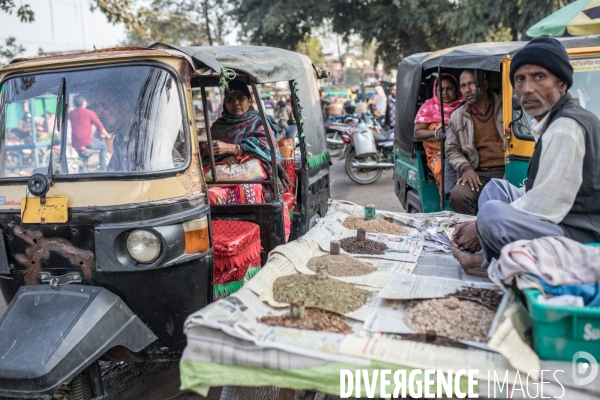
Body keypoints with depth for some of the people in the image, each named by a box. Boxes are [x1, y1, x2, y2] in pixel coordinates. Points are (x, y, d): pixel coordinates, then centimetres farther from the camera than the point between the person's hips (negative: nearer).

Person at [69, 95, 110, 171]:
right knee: (103, 147, 19)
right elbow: (100, 127, 0)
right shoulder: (90, 113, -5)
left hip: (75, 144, 6)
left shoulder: (71, 114, 9)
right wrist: (107, 135, 17)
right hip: (87, 142, -6)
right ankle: (102, 169, 10)